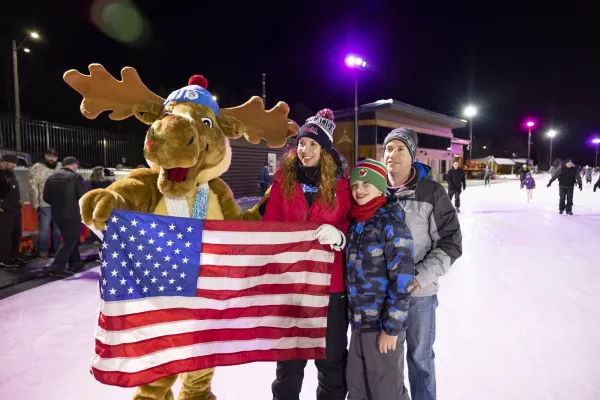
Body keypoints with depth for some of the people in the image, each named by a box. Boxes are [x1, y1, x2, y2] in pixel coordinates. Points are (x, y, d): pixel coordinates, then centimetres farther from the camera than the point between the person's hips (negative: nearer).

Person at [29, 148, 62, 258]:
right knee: (44, 228, 2)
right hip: (44, 204, -4)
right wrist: (35, 203, -10)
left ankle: (57, 248, 23)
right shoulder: (37, 168, -4)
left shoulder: (61, 167, 9)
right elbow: (33, 187, -7)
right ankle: (43, 250, 12)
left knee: (57, 228, 13)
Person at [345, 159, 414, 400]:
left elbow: (402, 278, -17)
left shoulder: (391, 222, -14)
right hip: (359, 322, 7)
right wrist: (354, 315, 15)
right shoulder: (356, 223, 8)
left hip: (383, 325, -7)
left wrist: (391, 327, -17)